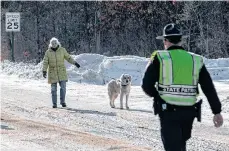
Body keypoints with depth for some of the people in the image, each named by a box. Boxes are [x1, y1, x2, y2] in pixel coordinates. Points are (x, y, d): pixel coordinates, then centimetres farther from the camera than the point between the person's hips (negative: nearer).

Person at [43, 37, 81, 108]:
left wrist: (75, 63, -2)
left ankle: (62, 101, 6)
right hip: (53, 72, 0)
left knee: (63, 87, -7)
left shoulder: (62, 50, -3)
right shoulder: (48, 52, -5)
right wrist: (44, 71, -19)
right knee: (53, 89, 2)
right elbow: (45, 62, -7)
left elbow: (68, 57, 7)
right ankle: (54, 103, 10)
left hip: (62, 72, 0)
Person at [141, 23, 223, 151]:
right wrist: (217, 111, 7)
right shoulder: (196, 60, 6)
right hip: (189, 112, 4)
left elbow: (147, 85, -7)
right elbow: (209, 89, 4)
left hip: (168, 111, -4)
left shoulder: (159, 58, -4)